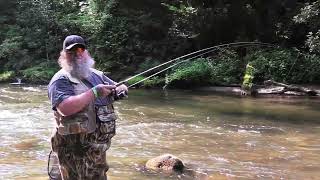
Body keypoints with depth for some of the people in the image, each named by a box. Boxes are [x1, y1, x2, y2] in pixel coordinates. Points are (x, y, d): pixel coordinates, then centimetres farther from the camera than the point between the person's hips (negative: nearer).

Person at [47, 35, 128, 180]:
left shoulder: (97, 74, 11)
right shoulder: (61, 79, -12)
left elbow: (122, 87, 18)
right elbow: (65, 108, -28)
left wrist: (120, 89, -6)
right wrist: (95, 92, -25)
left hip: (99, 147, 8)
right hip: (76, 151, -7)